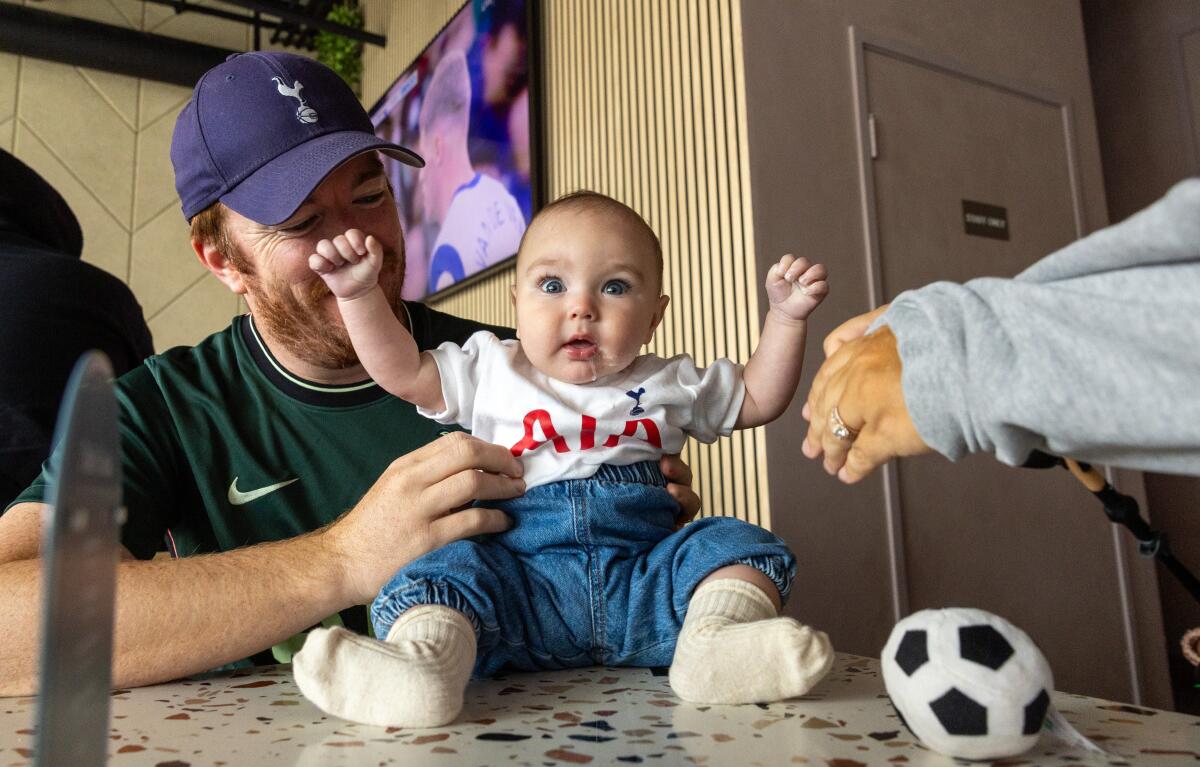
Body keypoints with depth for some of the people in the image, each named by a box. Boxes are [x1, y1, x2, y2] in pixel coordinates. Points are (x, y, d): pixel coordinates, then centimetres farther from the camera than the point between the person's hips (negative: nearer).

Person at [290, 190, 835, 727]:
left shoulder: (668, 384, 16)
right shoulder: (492, 374, 13)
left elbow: (758, 400, 23)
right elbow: (401, 371, 11)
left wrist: (786, 317, 13)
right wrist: (360, 294, 1)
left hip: (645, 580, 2)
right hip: (521, 586, -1)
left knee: (734, 541, -18)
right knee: (443, 566, -26)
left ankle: (717, 638, -43)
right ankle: (427, 659, -52)